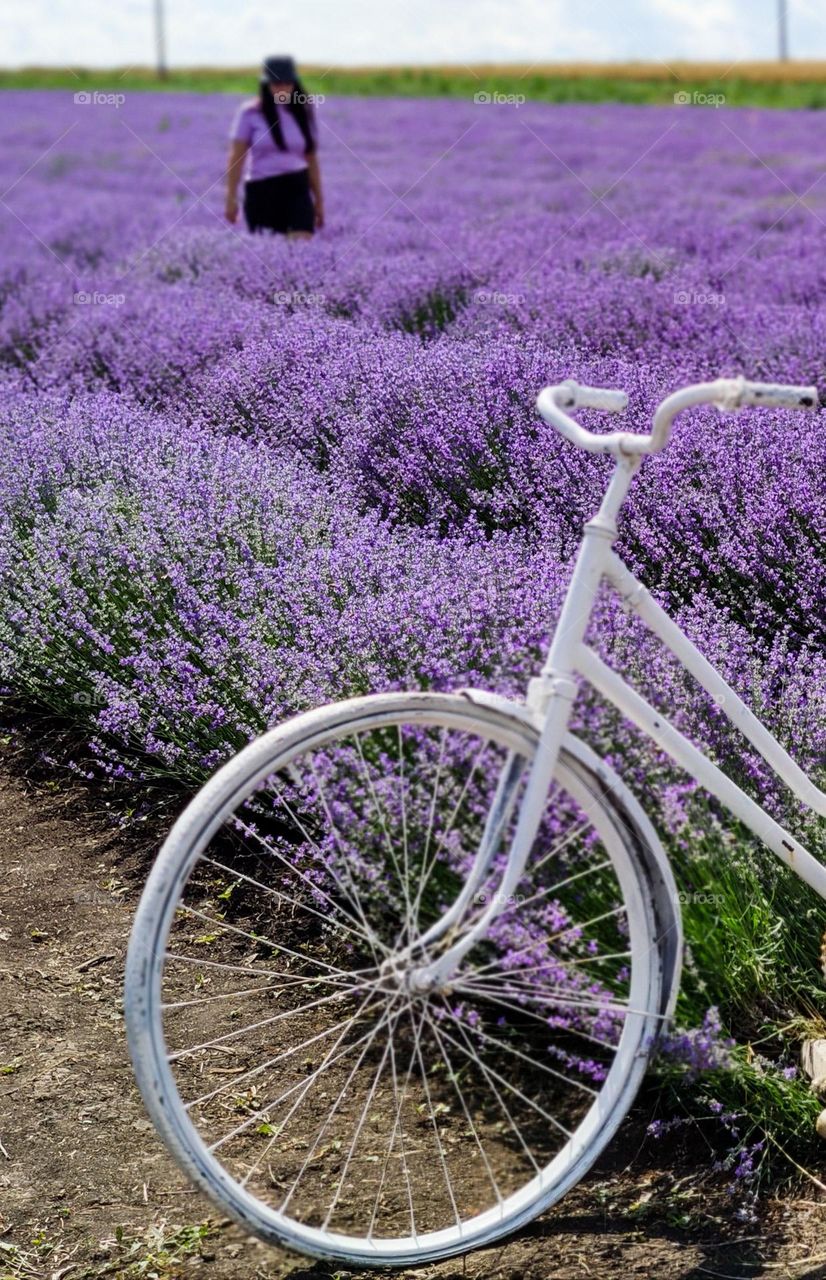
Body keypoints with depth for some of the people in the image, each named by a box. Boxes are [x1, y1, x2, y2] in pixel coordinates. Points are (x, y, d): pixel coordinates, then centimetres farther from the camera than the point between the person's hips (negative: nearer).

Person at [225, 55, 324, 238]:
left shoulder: (304, 113, 9)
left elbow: (311, 159, 15)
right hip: (261, 190, -1)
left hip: (297, 189, 1)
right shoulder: (250, 113, 0)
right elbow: (236, 157, -1)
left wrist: (319, 199, 16)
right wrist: (231, 197, -7)